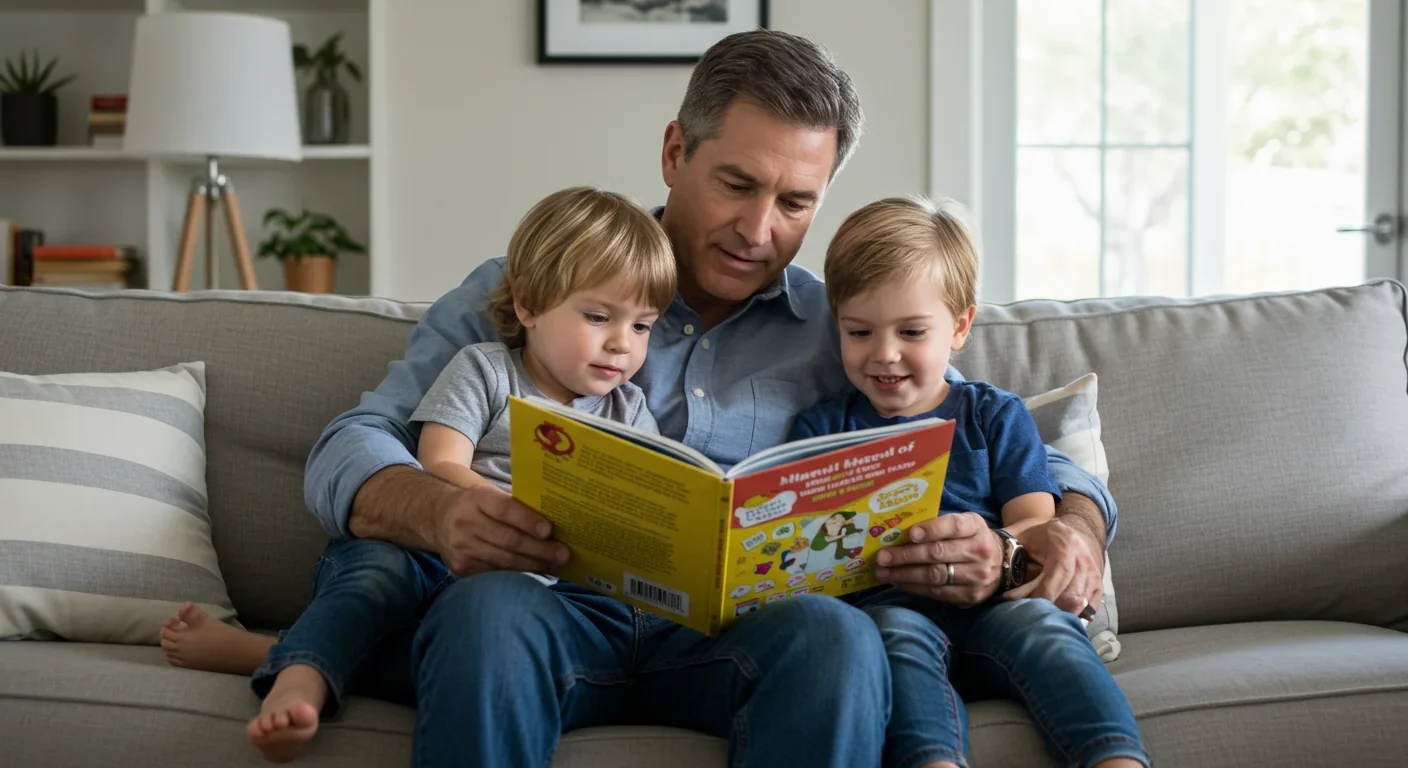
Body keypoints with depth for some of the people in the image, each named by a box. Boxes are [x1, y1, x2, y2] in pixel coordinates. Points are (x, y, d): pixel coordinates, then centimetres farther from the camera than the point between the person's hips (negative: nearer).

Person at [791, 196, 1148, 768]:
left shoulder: (995, 415, 20)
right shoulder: (821, 429, 19)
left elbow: (1038, 525, 7)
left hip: (990, 602, 1)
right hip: (884, 606, -1)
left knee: (1043, 623, -32)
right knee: (899, 635, -35)